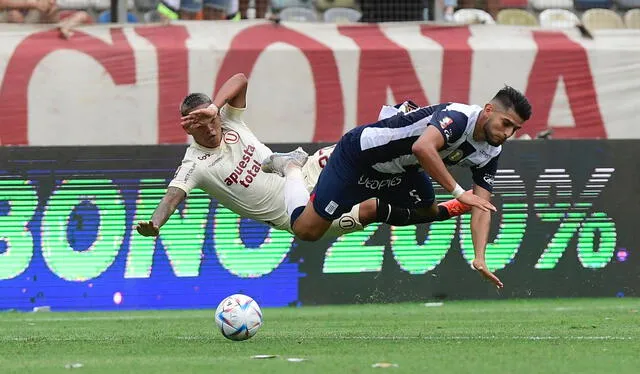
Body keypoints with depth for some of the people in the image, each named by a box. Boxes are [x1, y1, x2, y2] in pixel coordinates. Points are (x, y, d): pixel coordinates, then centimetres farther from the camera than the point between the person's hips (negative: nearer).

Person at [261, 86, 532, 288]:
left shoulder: (489, 154, -8)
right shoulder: (458, 117, -33)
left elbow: (482, 207, -10)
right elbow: (423, 148, -52)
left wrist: (480, 259, -23)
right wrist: (458, 192, -49)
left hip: (400, 171, 8)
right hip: (359, 154, -8)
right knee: (306, 229, -2)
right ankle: (292, 166, 23)